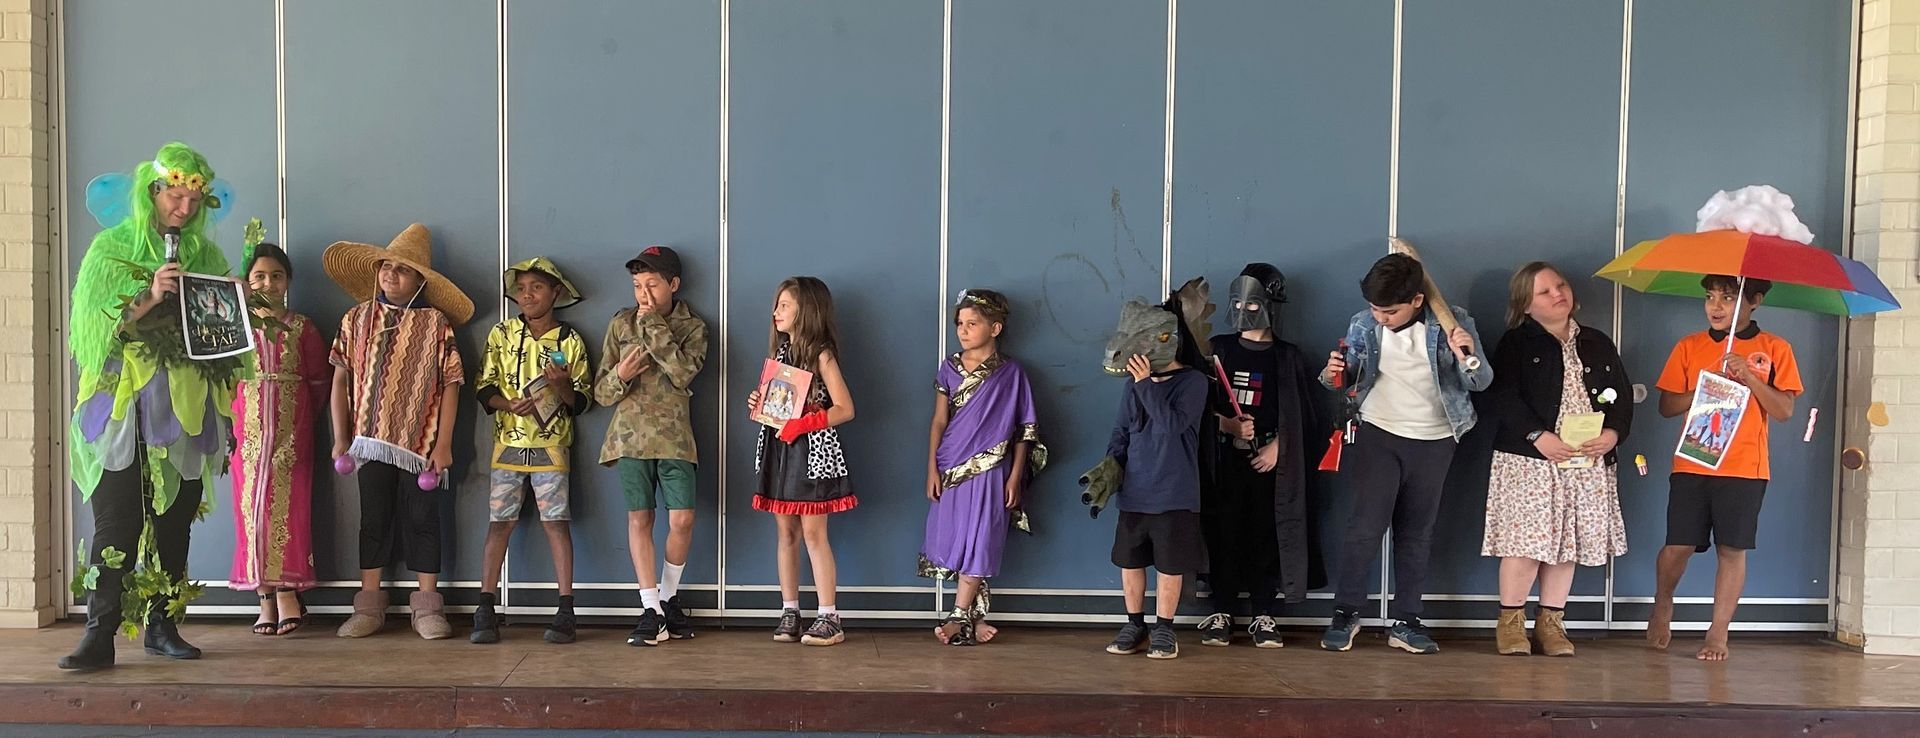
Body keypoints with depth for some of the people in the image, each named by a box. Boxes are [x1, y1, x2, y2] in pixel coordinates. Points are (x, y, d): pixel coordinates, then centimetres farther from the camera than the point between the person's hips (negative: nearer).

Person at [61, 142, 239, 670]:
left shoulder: (206, 255, 13)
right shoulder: (111, 248, 4)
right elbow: (94, 324, -5)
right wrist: (150, 298, -18)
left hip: (186, 405, 3)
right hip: (124, 404, -3)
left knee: (175, 518, 5)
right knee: (116, 521, -8)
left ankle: (163, 623, 14)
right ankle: (101, 632, -5)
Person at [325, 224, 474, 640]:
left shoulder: (435, 323, -3)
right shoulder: (357, 318, 5)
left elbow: (451, 384, -4)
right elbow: (341, 378, 7)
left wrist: (444, 443, -8)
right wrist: (341, 437, 2)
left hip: (420, 443, -2)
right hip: (370, 439, 2)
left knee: (422, 520, 4)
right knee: (373, 520, 9)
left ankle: (427, 608, 11)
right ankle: (369, 607, 17)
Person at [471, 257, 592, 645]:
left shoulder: (570, 341, 2)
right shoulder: (501, 334, 6)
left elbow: (581, 402, 2)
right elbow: (483, 388, 5)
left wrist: (561, 386, -18)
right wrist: (509, 405, -14)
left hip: (551, 446, -1)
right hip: (508, 444, 2)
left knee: (556, 522, -4)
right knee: (499, 523, 1)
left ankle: (565, 610, -1)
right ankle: (486, 610, 7)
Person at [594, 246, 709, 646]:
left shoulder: (692, 327, 4)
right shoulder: (620, 324, 8)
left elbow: (684, 374, -17)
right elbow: (601, 392, 8)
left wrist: (652, 325, -14)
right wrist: (620, 375, -15)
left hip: (673, 437, -1)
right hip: (631, 436, 1)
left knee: (682, 520, -6)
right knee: (639, 519, 1)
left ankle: (668, 596, 17)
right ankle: (651, 610, 7)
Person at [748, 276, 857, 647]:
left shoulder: (821, 354, -8)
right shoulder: (778, 350, 13)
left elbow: (845, 409, -13)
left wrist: (802, 423, -20)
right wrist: (758, 402, -1)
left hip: (812, 449, -7)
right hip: (778, 448, 7)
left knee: (813, 533, -5)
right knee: (786, 533, 9)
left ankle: (829, 618, 1)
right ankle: (789, 612, 16)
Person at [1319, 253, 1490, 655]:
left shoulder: (1453, 324, -8)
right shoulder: (1363, 324, -7)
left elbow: (1480, 383, -6)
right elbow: (1348, 377, 3)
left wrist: (1467, 357, -27)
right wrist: (1334, 373, -20)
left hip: (1434, 442, 1)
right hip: (1379, 436, -1)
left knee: (1417, 533, 9)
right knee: (1365, 527, -8)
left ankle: (1406, 621, 17)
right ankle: (1345, 613, 4)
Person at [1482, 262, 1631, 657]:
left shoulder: (1598, 344, 17)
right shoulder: (1515, 343, 2)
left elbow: (1623, 397, 13)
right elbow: (1500, 398, -9)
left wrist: (1612, 434, -6)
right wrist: (1538, 436, -19)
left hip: (1589, 463, 4)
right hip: (1529, 460, -4)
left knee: (1568, 542, 6)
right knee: (1526, 541, -7)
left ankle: (1551, 621, 17)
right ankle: (1511, 620, 6)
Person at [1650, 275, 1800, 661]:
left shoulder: (1774, 349, 5)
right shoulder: (1689, 347, 8)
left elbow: (1784, 411, -2)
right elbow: (1667, 405, 6)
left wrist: (1749, 377, -13)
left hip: (1745, 468, -1)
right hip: (1690, 465, 1)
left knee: (1732, 549, 0)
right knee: (1678, 545, -1)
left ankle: (1718, 632, 13)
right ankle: (1662, 605, 26)